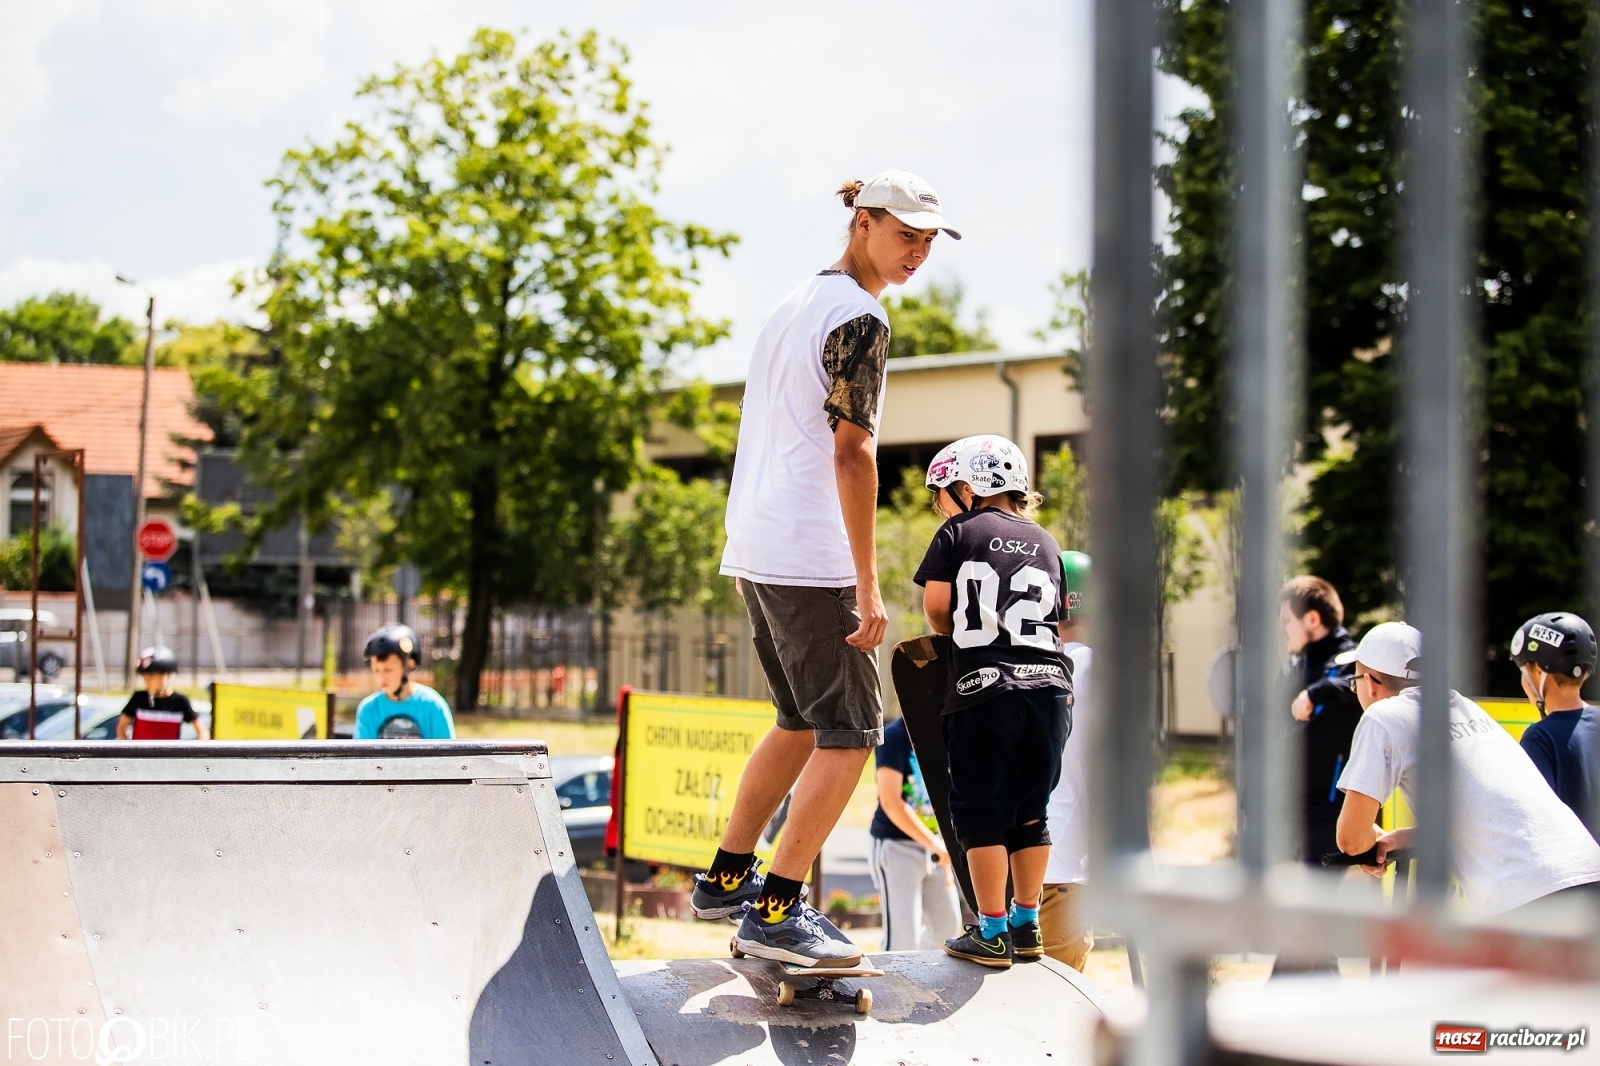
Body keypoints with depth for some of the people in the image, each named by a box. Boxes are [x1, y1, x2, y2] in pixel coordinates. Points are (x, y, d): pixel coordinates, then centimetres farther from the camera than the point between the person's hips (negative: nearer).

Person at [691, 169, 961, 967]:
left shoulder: (792, 306, 18)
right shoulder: (859, 317, -11)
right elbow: (850, 452, -17)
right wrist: (868, 586, -17)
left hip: (753, 549, 9)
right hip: (810, 559, -9)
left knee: (803, 722, 21)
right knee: (850, 732, -5)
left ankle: (726, 879, 23)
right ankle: (774, 914, -8)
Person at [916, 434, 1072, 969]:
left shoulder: (958, 533, 4)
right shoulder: (1045, 541, 15)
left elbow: (936, 609, 2)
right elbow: (1053, 617, 14)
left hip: (983, 689, -4)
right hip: (1048, 684, 4)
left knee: (982, 813, 2)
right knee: (1030, 811, 14)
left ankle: (992, 933, 1)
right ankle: (1026, 924, 19)